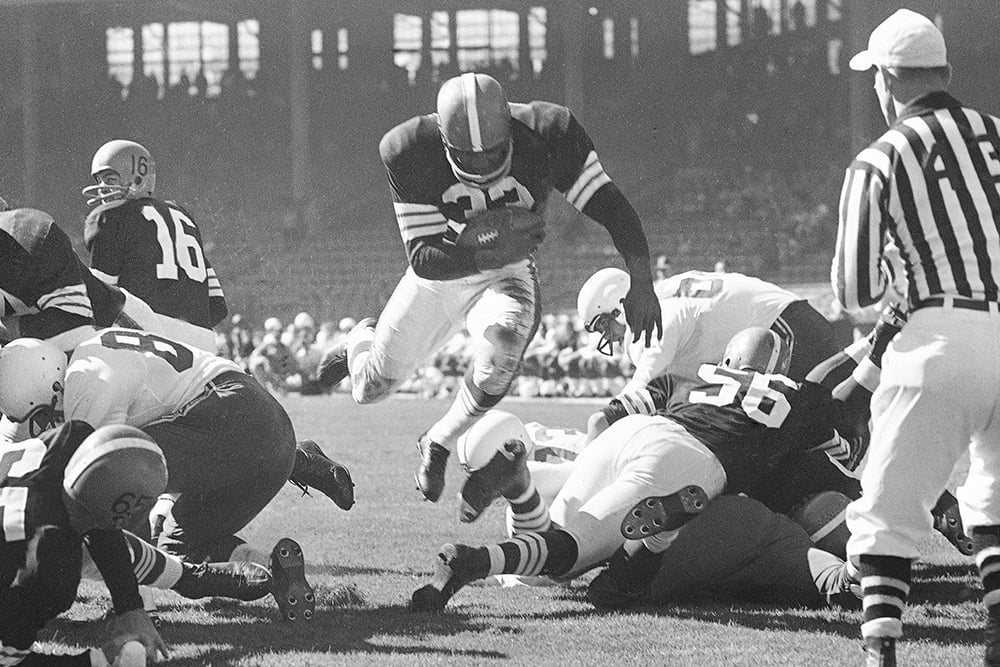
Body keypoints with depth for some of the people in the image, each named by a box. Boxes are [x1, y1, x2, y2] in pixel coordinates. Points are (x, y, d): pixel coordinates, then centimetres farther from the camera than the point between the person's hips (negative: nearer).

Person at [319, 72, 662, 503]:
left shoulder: (547, 134, -28)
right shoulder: (410, 154, -28)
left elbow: (611, 208, -24)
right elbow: (423, 259, -27)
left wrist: (641, 281, -37)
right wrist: (491, 252, -44)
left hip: (506, 275, 0)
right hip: (438, 275, 1)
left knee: (503, 344, -34)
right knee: (372, 388, 5)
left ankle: (439, 444, -6)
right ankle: (363, 340, 46)